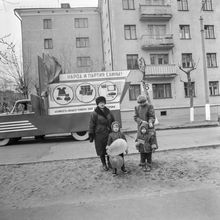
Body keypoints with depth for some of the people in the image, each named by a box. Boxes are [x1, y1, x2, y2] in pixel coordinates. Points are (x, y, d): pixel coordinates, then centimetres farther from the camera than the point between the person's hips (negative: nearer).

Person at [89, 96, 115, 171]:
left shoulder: (108, 111, 9)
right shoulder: (94, 113, -6)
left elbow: (113, 122, 18)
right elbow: (91, 125, -6)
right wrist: (91, 135, -8)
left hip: (109, 134, 4)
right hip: (99, 135, -4)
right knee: (101, 150, 8)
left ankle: (109, 162, 31)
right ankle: (104, 164, 25)